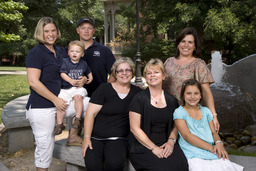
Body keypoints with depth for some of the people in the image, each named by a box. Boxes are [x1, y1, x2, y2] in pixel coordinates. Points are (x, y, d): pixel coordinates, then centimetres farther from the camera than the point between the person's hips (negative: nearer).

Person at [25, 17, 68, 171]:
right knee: (45, 145, 0)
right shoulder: (36, 53, -9)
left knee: (48, 144, 18)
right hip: (41, 108, -7)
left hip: (56, 105, 7)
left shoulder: (61, 51, 12)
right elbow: (33, 82, -18)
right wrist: (55, 99, -17)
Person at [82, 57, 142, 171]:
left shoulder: (137, 92, 10)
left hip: (118, 139, 1)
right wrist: (86, 138, -11)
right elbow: (90, 114, -3)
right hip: (96, 138, -1)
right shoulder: (104, 89, 2)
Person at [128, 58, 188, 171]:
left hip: (165, 144, 4)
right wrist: (153, 148, -13)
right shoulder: (139, 99, -2)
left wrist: (171, 141, -4)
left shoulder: (171, 100, 11)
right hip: (142, 146, -3)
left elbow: (175, 126, 16)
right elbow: (135, 128, -6)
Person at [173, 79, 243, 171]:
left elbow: (213, 132, 17)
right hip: (193, 155, -4)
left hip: (213, 153, 5)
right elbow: (187, 136, -9)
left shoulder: (206, 111, 18)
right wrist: (211, 147, -14)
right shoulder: (179, 112, 1)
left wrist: (219, 143, -7)